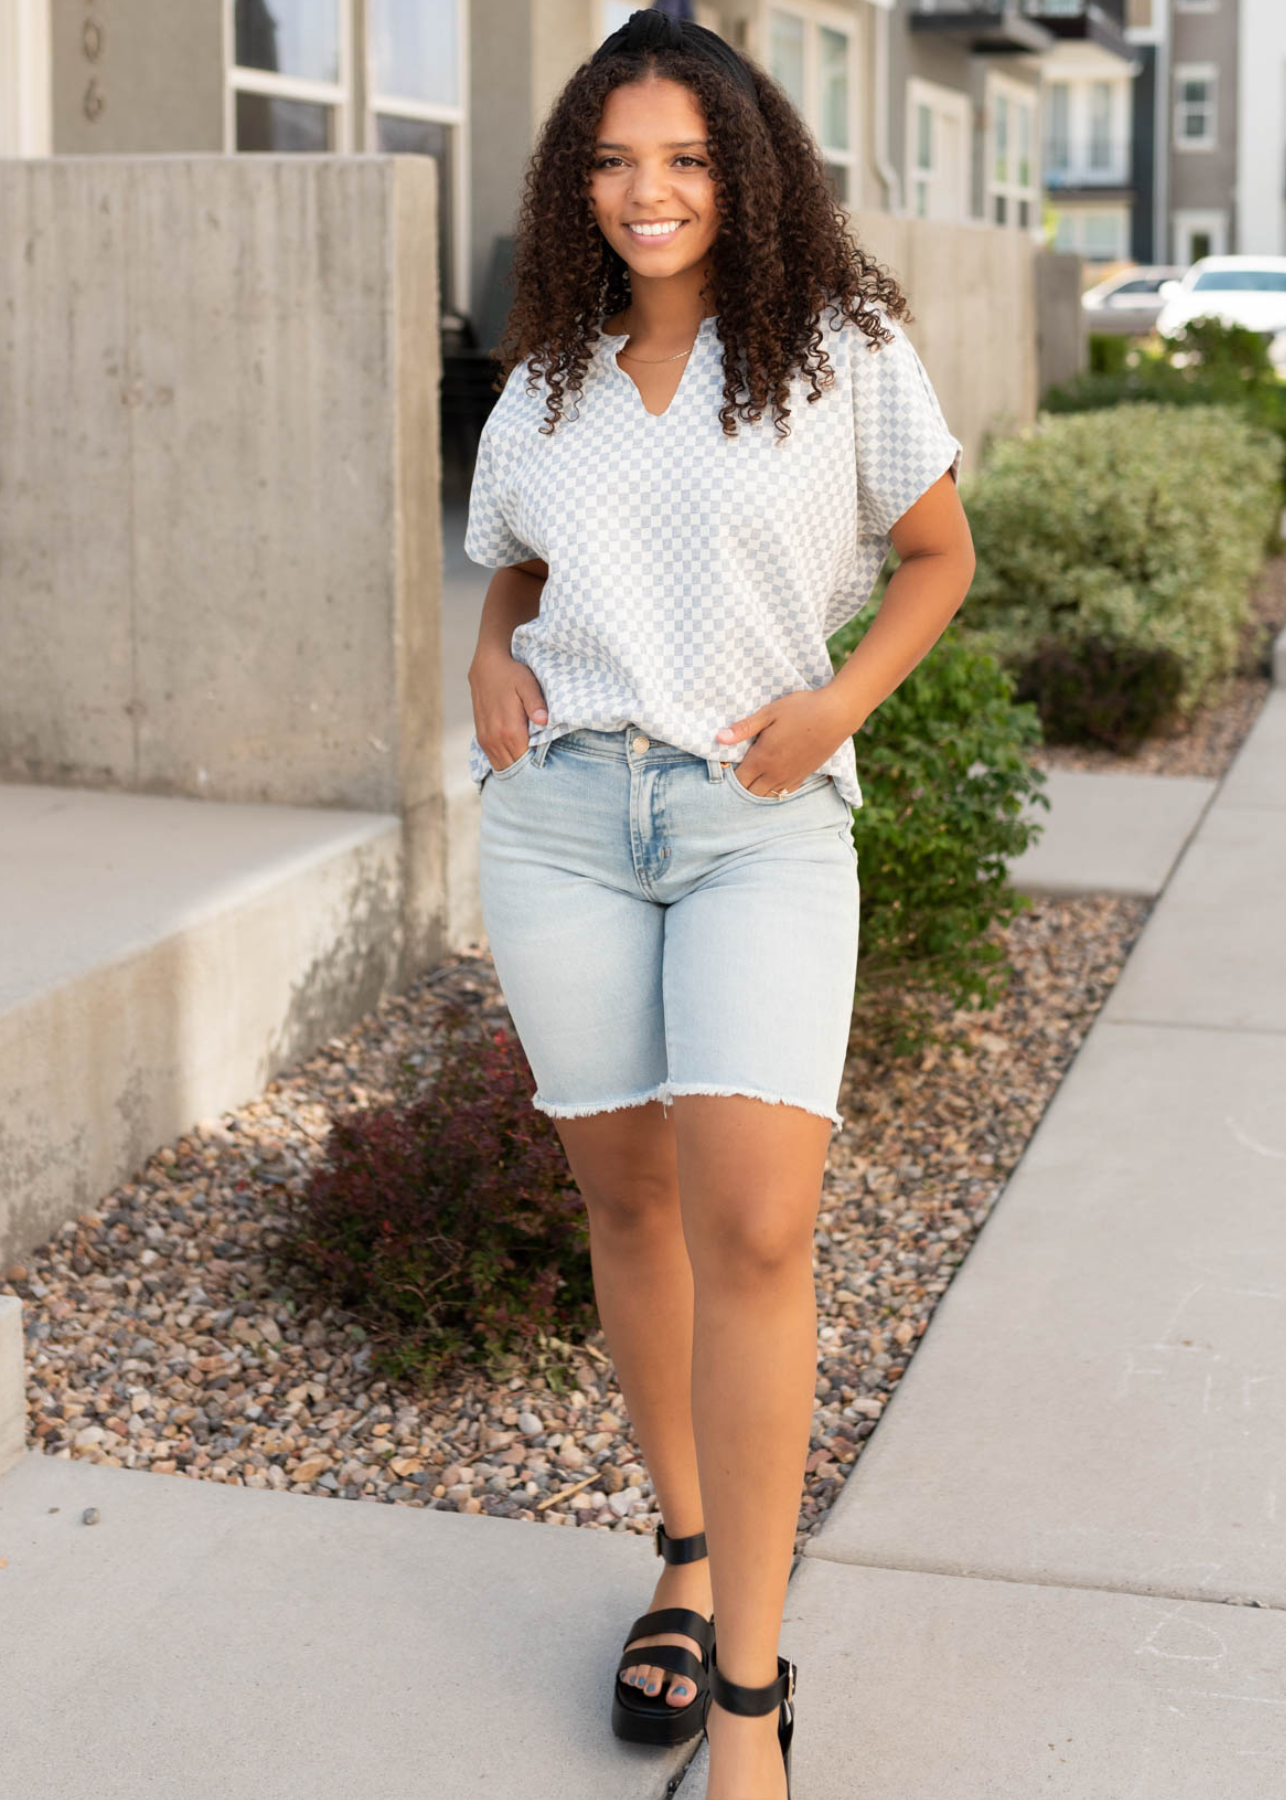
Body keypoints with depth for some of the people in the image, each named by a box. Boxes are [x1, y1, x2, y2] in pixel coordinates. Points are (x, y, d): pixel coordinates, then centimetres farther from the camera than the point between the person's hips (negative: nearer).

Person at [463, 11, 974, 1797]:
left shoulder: (840, 350, 2)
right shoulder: (545, 384, 12)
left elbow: (939, 552, 11)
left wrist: (841, 700, -6)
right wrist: (493, 661, 4)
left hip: (763, 817, -4)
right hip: (561, 811, 4)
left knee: (754, 1225, -15)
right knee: (628, 1198, 9)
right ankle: (690, 1548, 30)